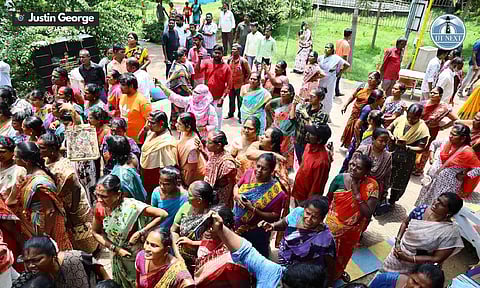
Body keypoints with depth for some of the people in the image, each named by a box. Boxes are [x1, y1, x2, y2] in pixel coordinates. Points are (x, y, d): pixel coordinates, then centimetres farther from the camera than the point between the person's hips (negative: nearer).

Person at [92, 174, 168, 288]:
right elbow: (96, 233, -1)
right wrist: (115, 248, -13)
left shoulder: (131, 206, -32)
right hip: (119, 259, 5)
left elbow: (163, 214, -33)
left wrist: (140, 233, -30)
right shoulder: (100, 207, -16)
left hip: (138, 258, -4)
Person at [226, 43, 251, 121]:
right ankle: (231, 113, 38)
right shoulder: (229, 60, -2)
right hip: (231, 84, 5)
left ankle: (240, 116, 22)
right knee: (231, 99, 19)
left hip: (239, 85, -5)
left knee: (240, 100, 6)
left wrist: (245, 82, -6)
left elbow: (249, 73, -8)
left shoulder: (243, 61, -16)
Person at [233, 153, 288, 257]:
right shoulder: (249, 173, -10)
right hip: (236, 225, 5)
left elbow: (275, 216, -19)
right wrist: (236, 196, -15)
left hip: (256, 233, -4)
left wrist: (253, 209, -28)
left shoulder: (275, 189, -23)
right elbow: (237, 186, 7)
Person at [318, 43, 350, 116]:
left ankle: (326, 115, 20)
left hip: (330, 81, -4)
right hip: (321, 80, 4)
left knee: (328, 98, 6)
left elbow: (347, 65, -9)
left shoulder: (336, 58, -11)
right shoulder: (321, 57, 1)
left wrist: (338, 73, -7)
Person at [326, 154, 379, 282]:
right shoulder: (340, 178, -17)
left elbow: (368, 213, -25)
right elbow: (327, 200, -4)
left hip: (352, 230, 1)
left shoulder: (371, 186, -20)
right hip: (333, 226, -1)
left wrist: (356, 193, -30)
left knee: (344, 253, 27)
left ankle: (338, 272, 56)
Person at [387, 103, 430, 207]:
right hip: (391, 153, 3)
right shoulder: (401, 118, -10)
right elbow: (389, 128, 2)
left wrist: (406, 147, -30)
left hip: (406, 160, -2)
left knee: (399, 182, 15)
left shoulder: (423, 129, -18)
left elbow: (420, 148, -16)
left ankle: (392, 200, 39)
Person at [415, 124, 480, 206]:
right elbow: (434, 143, 15)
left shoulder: (467, 152, -21)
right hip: (432, 179, 6)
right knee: (425, 200, 20)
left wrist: (464, 175, -16)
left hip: (447, 186, -5)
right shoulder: (447, 142, -5)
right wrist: (431, 156, 5)